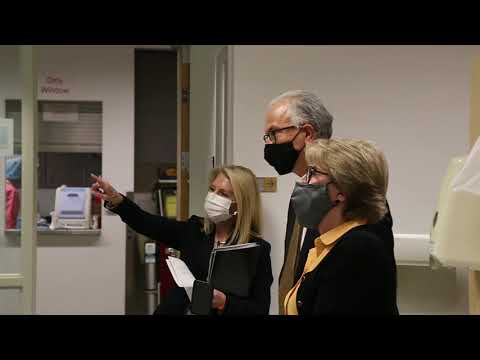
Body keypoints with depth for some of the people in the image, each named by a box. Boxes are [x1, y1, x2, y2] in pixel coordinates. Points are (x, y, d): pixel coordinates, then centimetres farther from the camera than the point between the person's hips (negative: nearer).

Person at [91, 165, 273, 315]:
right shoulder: (194, 230, 8)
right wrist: (115, 199, -19)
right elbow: (146, 223, -4)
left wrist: (224, 303, -21)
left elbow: (260, 309, -6)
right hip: (178, 310, 4)